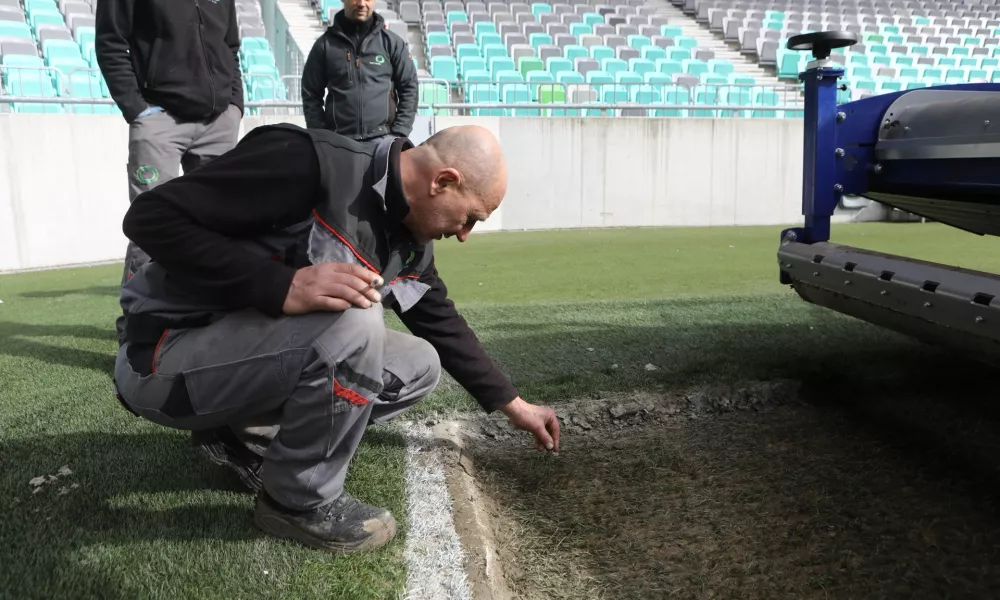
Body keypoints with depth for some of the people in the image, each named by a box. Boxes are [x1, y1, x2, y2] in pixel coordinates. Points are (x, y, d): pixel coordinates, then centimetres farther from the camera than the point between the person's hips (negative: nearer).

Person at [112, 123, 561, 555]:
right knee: (353, 321, -31)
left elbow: (445, 326, 15)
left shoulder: (410, 242, 1)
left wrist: (514, 406, 19)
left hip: (261, 355, 8)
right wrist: (282, 286, -35)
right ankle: (299, 501, -8)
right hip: (167, 356, -8)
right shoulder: (309, 162, -24)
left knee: (420, 365, 2)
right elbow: (150, 218, -25)